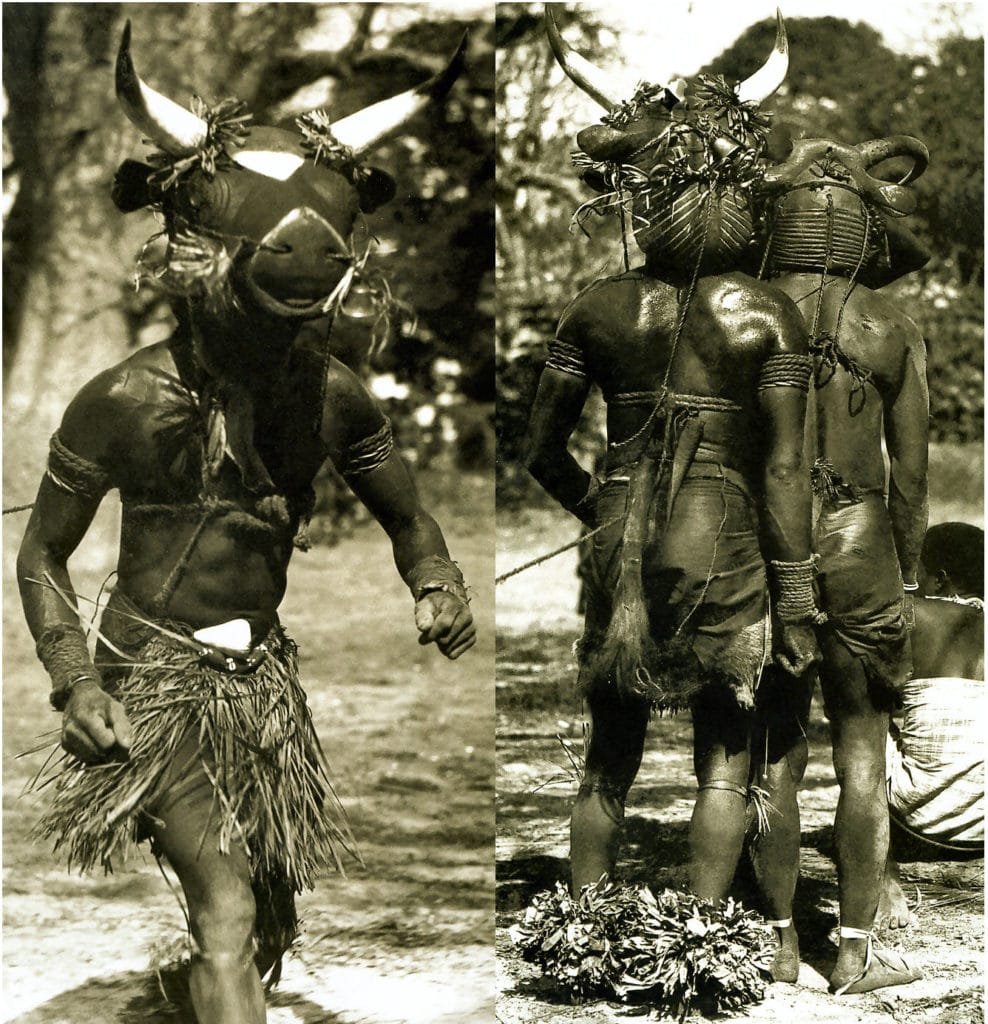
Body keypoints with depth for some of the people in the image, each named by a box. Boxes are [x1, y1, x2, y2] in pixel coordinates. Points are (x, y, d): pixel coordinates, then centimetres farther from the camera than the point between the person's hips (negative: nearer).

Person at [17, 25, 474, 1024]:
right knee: (227, 910, -19)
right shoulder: (126, 401, -15)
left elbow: (406, 516, 13)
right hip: (153, 680, -5)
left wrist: (437, 584, -7)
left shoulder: (329, 396, -4)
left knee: (266, 932, 12)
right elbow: (42, 554, -4)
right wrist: (73, 682, -15)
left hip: (263, 681, 5)